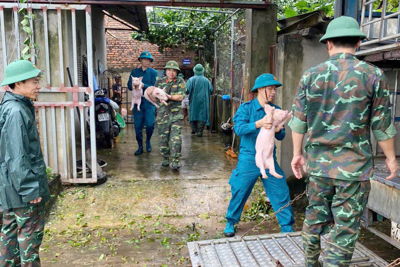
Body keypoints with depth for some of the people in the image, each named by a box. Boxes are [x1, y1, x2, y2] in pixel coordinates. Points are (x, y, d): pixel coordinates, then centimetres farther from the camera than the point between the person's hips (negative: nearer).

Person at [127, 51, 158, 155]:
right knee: (138, 125, 2)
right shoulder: (134, 72, 12)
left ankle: (148, 142, 21)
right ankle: (140, 146, 16)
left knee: (150, 124, -7)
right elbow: (130, 86, 4)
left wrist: (143, 85, -19)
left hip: (149, 102, -2)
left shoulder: (153, 72, 6)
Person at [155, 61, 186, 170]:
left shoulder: (180, 82, 3)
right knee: (163, 137, 8)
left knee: (176, 138, -10)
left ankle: (175, 161, -7)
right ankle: (165, 158, 23)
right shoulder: (160, 82, 10)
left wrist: (168, 96, -19)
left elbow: (180, 97, -8)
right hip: (162, 113, 3)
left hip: (176, 114, -2)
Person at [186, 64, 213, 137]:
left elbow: (187, 90, -15)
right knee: (202, 114, 3)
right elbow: (211, 90, 2)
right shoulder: (206, 80, -1)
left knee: (193, 113, 16)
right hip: (203, 101, 0)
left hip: (194, 100, 0)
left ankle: (194, 128, 15)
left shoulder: (191, 80, -6)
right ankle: (200, 131, -1)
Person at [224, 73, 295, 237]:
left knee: (281, 193, 3)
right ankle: (230, 223, 28)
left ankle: (287, 228, 21)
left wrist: (278, 130, -18)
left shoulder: (276, 110, 6)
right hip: (249, 159, -3)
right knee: (239, 193, 5)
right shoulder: (246, 108, -5)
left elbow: (281, 136, 6)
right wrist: (258, 124, -35)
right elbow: (239, 128, -20)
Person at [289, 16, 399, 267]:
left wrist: (297, 153, 12)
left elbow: (298, 120, 2)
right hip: (354, 166, -3)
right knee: (345, 228, 7)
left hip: (318, 163, 3)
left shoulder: (311, 76, 0)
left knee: (315, 217, 20)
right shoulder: (373, 75, -6)